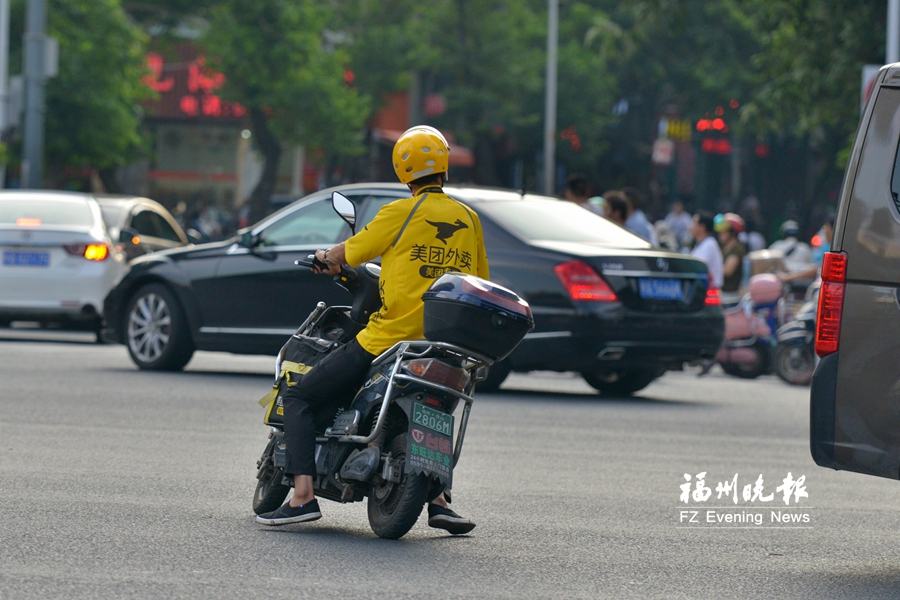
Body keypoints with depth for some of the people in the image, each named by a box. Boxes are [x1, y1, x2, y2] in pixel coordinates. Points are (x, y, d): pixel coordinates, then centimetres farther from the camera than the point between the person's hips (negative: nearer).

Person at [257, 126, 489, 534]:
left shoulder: (401, 213, -5)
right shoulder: (469, 220, 8)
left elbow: (346, 254, 5)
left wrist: (325, 257, 27)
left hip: (388, 339, -5)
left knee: (300, 398, 6)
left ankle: (303, 495, -9)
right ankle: (438, 500, 22)